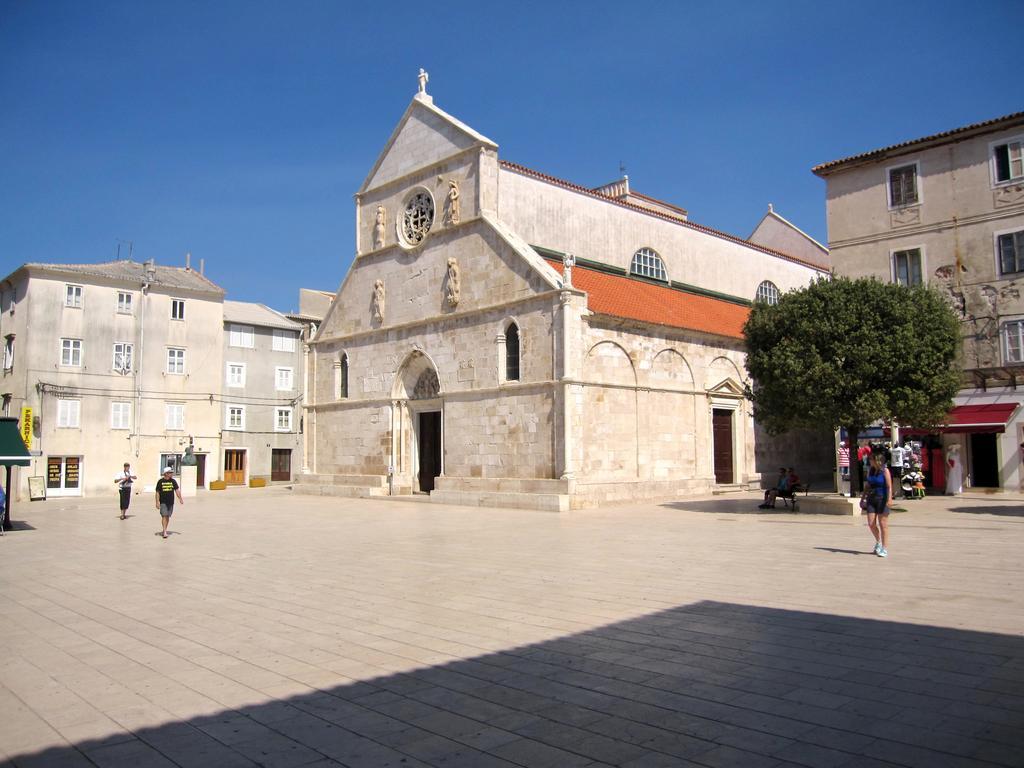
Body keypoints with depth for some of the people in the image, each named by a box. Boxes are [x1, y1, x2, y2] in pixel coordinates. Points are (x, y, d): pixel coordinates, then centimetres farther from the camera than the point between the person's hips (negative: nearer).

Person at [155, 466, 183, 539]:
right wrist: (157, 502, -7)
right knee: (164, 516, -11)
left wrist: (180, 499, -2)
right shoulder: (160, 481, -3)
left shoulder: (173, 481, 5)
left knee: (168, 516, 9)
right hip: (163, 502, -3)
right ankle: (164, 532, -11)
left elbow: (177, 490, 6)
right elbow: (157, 492, -1)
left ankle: (164, 530, 22)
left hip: (171, 502, 3)